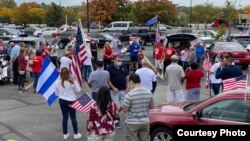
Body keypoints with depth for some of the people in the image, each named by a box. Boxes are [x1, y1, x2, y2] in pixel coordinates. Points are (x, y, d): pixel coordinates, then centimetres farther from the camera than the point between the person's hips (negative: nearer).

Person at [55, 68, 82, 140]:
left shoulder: (58, 83, -8)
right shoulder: (72, 81, -15)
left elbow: (57, 93, 1)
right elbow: (78, 90, -7)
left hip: (62, 101, 2)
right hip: (71, 101, -2)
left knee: (65, 117, 11)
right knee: (73, 117, 7)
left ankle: (65, 134, 18)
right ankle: (76, 134, 14)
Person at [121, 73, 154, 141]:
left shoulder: (130, 94, -18)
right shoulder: (148, 92, -2)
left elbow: (125, 110, -13)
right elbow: (152, 106, 9)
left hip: (132, 123, -5)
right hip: (145, 122, 5)